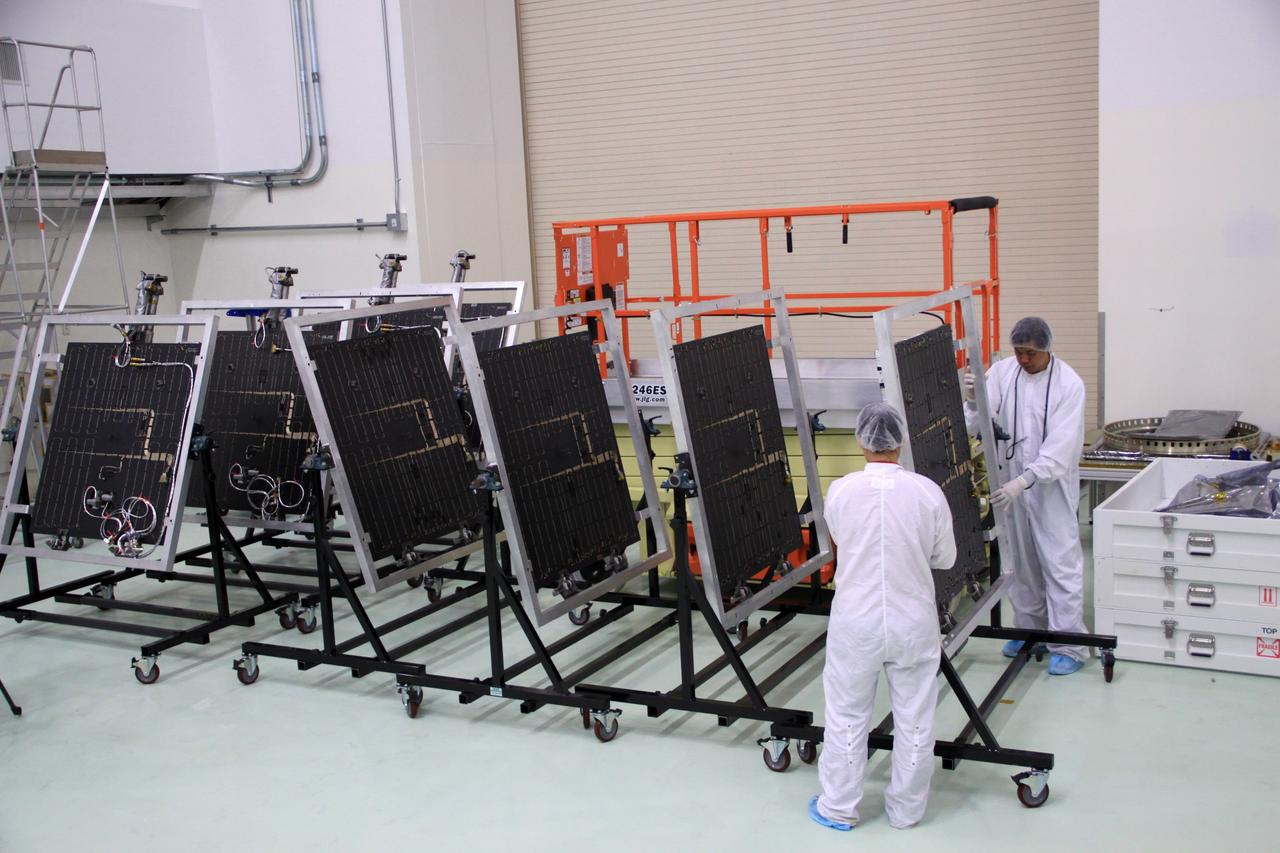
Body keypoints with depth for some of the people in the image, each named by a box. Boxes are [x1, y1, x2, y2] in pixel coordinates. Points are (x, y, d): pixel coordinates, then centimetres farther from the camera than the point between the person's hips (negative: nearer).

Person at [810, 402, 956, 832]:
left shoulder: (841, 491, -11)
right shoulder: (927, 492, -11)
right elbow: (945, 558, 1)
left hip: (856, 621, 0)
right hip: (913, 622, 1)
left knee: (848, 716, 13)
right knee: (914, 719, 15)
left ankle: (839, 808, 25)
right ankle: (906, 809, 28)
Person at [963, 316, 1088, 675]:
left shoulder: (1068, 383, -13)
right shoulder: (1001, 372, -3)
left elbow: (1061, 445, -20)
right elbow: (978, 424, -7)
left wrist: (1024, 481, -30)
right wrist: (973, 401, -29)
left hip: (1053, 485, -4)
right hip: (1012, 482, 4)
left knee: (1061, 563, -3)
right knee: (1021, 561, 15)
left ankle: (1069, 645, 3)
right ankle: (1030, 629, 30)